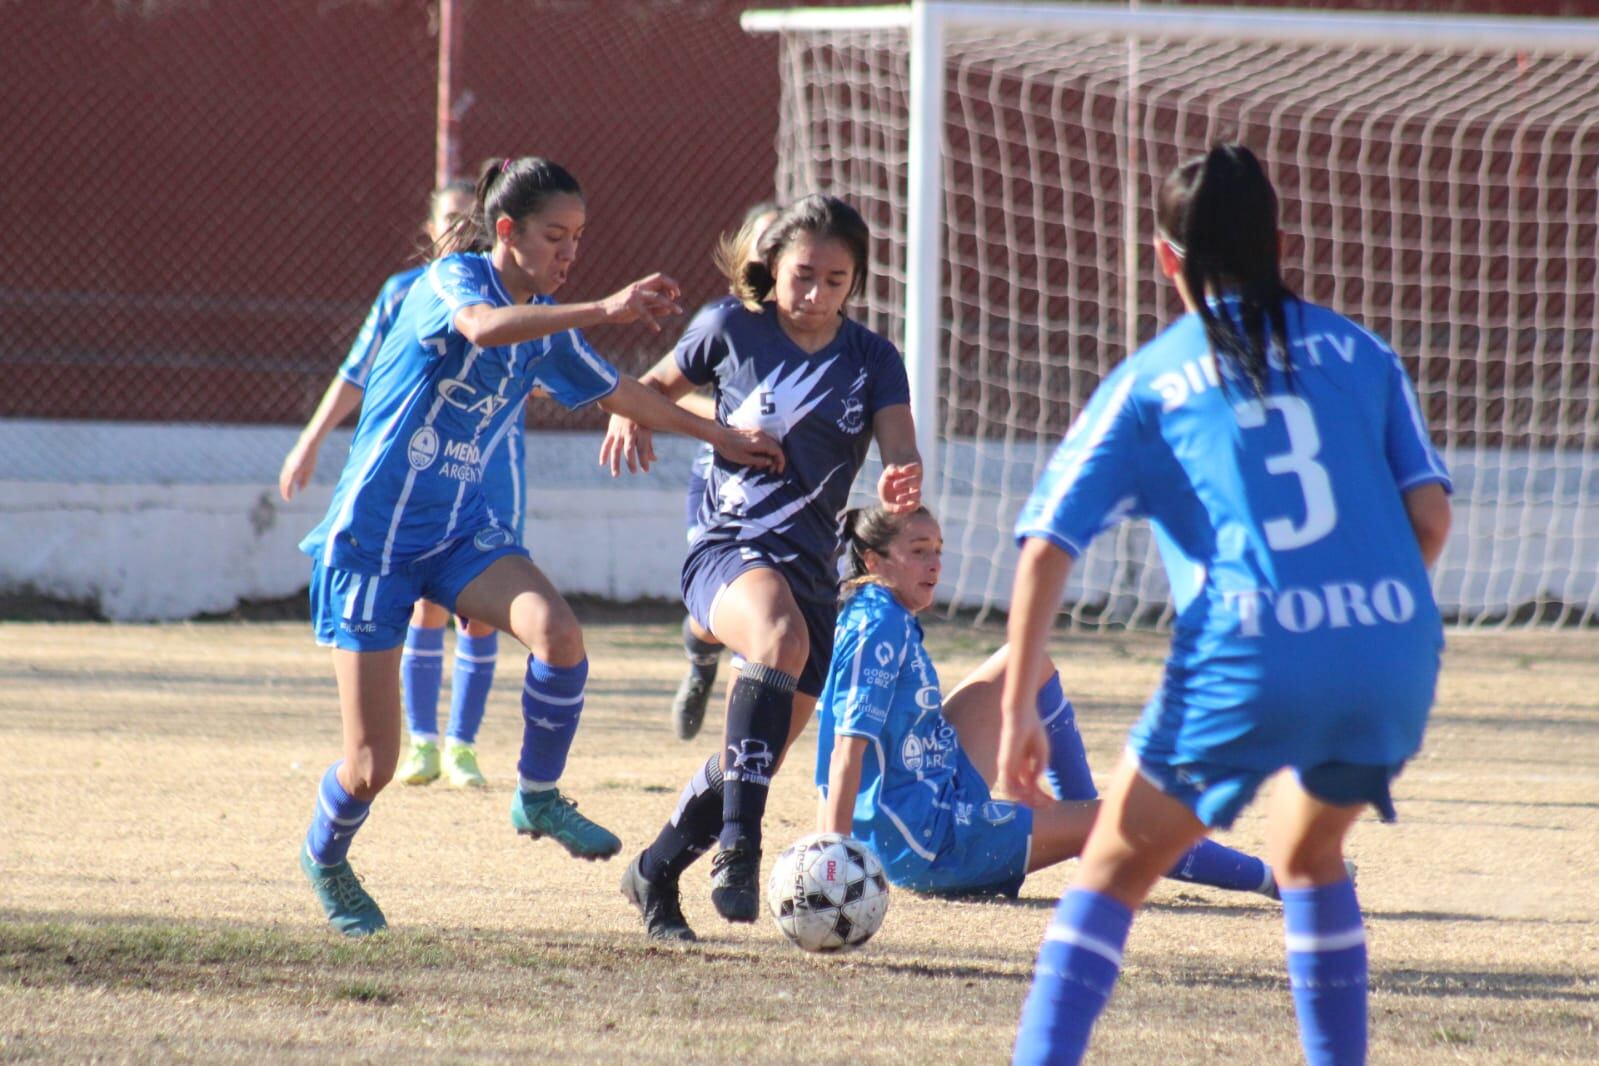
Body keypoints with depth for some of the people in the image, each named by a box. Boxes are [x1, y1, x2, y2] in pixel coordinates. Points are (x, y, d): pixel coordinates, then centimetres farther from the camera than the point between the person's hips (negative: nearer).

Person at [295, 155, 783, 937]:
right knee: (372, 766, -6)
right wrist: (603, 310, -44)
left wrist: (719, 436, 30)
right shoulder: (453, 279, -13)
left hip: (459, 531, 6)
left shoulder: (546, 325, 9)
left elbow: (617, 392, 25)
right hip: (370, 539, -6)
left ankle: (538, 797, -2)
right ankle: (324, 857, 28)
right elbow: (483, 326, -37)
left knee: (559, 636, -26)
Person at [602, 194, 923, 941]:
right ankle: (738, 847, -41)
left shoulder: (872, 361, 4)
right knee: (782, 636, -38)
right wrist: (632, 415, -4)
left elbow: (901, 454, -8)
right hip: (729, 547, -4)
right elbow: (663, 384, 18)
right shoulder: (731, 329, 1)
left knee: (754, 760, 7)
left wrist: (903, 485, -32)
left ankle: (656, 874, 34)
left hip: (811, 567, 4)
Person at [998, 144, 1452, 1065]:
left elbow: (1046, 548, 4)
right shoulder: (1356, 351, 16)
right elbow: (1431, 514, 9)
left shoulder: (1149, 382, 11)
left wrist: (1018, 709, 4)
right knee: (1310, 854, 29)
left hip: (1248, 661, -3)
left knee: (1116, 868, 11)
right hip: (1395, 660, 3)